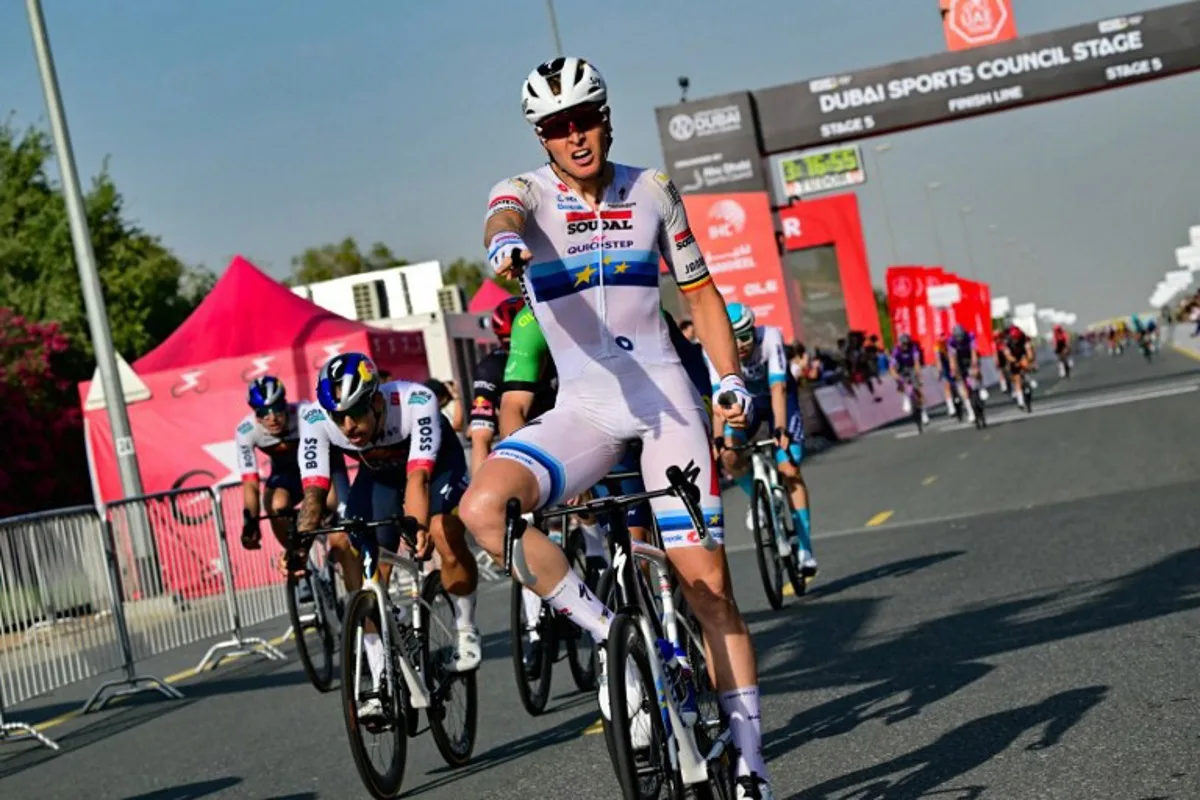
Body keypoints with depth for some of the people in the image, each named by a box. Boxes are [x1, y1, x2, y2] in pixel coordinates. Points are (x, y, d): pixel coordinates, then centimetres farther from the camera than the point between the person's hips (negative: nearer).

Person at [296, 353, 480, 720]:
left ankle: (465, 631, -1)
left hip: (437, 460, -3)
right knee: (364, 577, -11)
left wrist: (417, 527, -63)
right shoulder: (316, 420, -31)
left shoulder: (415, 401, -39)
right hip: (378, 471, 3)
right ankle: (382, 687, -2)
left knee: (447, 537, -28)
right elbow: (313, 491, -35)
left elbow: (418, 475, -46)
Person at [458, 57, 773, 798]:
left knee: (707, 582, -4)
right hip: (583, 406, 0)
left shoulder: (652, 190, 5)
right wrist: (505, 242, -52)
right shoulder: (527, 191, -2)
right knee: (483, 506, -27)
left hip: (666, 396, 0)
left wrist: (732, 380, 0)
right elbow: (505, 218, -28)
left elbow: (700, 292, 13)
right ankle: (613, 639, -13)